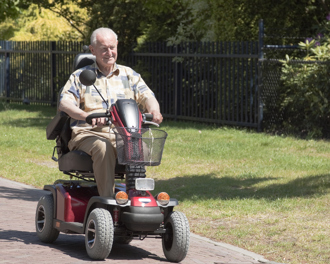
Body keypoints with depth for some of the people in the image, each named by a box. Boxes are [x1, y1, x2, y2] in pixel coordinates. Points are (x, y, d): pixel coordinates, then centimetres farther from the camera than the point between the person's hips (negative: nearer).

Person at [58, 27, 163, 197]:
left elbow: (147, 97, 10)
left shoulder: (129, 75, 22)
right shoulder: (80, 76, 15)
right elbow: (64, 102, -1)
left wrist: (154, 111, -16)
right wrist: (87, 115, -23)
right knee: (103, 147, -38)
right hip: (89, 134, -2)